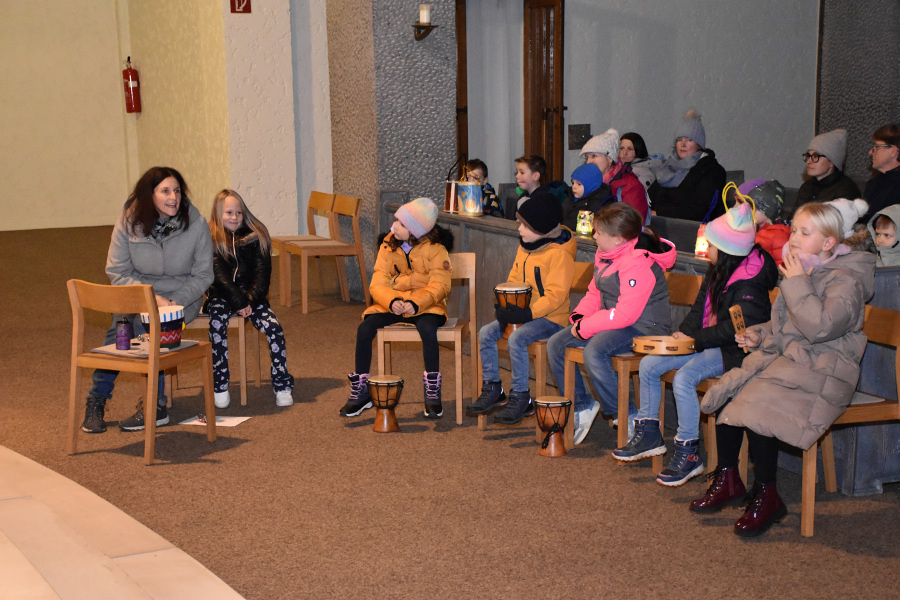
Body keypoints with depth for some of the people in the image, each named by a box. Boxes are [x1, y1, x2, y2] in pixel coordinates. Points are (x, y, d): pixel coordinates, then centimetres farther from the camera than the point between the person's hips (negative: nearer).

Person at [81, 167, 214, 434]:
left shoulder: (196, 224, -8)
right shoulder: (129, 222, -6)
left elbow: (202, 276, -3)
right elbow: (117, 271, -4)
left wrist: (174, 302, -18)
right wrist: (152, 298, -18)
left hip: (182, 295, -1)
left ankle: (154, 405, -21)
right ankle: (97, 400, -19)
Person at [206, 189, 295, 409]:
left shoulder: (255, 236, 6)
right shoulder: (211, 238, 1)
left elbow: (263, 272, 1)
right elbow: (219, 275, -8)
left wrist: (250, 300, -15)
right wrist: (239, 302, -19)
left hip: (251, 295, 2)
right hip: (221, 295, -1)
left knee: (274, 327, -22)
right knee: (217, 323, -32)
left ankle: (282, 385, -14)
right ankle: (220, 387, -23)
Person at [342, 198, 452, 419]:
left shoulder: (435, 249, -9)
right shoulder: (388, 245, 1)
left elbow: (439, 286, -17)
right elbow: (378, 284, -5)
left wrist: (415, 303, -34)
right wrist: (392, 301, -27)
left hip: (425, 306, -3)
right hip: (392, 305, 3)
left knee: (427, 329, -36)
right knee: (365, 328, -22)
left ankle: (433, 394, -22)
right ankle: (360, 392, -8)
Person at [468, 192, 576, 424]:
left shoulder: (560, 254, -18)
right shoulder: (524, 248, 9)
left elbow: (555, 295, -22)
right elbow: (513, 279, 15)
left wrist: (528, 313, -28)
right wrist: (504, 305, -2)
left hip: (550, 318, -9)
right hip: (522, 312, 9)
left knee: (516, 339, -30)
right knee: (485, 333, -5)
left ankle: (520, 397, -16)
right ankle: (492, 389, 5)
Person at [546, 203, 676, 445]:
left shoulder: (638, 264, -23)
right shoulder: (604, 255, 7)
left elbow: (625, 314, -27)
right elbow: (595, 292, 19)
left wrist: (585, 327, -20)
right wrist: (580, 316, -2)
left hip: (643, 327, -10)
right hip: (612, 321, 10)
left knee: (594, 352, -35)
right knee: (555, 344, 0)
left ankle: (628, 417, -21)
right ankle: (581, 406, 11)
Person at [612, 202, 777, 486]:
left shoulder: (749, 284, -20)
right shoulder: (717, 271, 8)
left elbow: (735, 328, -24)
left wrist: (695, 339, -20)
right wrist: (684, 332, 3)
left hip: (732, 350, -10)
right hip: (707, 342, 10)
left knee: (683, 378, -31)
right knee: (648, 365, 2)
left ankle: (689, 453, -19)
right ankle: (648, 434, 13)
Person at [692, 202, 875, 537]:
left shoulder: (845, 281, -10)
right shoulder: (803, 273, 16)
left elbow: (820, 326, -27)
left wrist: (797, 283, -19)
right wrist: (760, 334, 9)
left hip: (822, 371, -9)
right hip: (785, 358, 9)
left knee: (756, 406, -27)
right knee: (727, 395, -10)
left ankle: (766, 497, -11)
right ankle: (727, 480, 2)